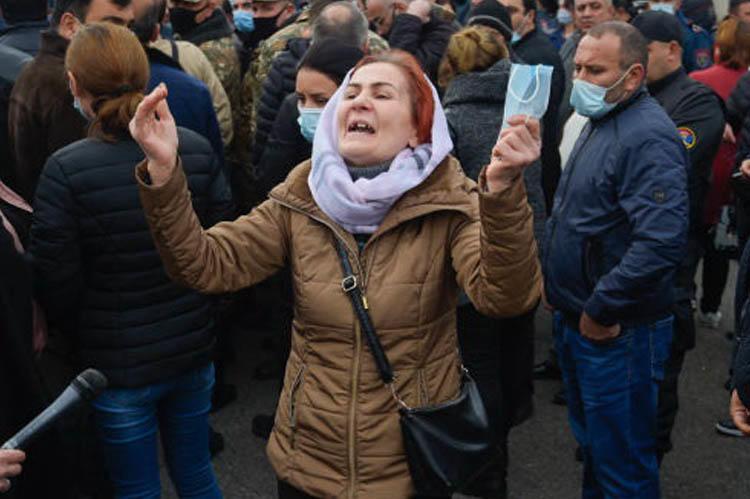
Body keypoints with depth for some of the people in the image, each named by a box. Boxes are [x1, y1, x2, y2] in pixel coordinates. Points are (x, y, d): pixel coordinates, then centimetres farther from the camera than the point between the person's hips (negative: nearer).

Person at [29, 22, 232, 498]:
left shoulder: (65, 170, -18)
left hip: (116, 364, -3)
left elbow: (58, 287, -13)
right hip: (193, 350, 3)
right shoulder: (198, 150, -8)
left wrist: (85, 331, 9)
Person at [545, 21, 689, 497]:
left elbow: (662, 241, -32)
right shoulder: (600, 123, 12)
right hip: (577, 318, 10)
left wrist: (601, 311, -23)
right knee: (591, 441, 24)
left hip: (616, 332, -9)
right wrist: (570, 305, 15)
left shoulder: (648, 137, -21)